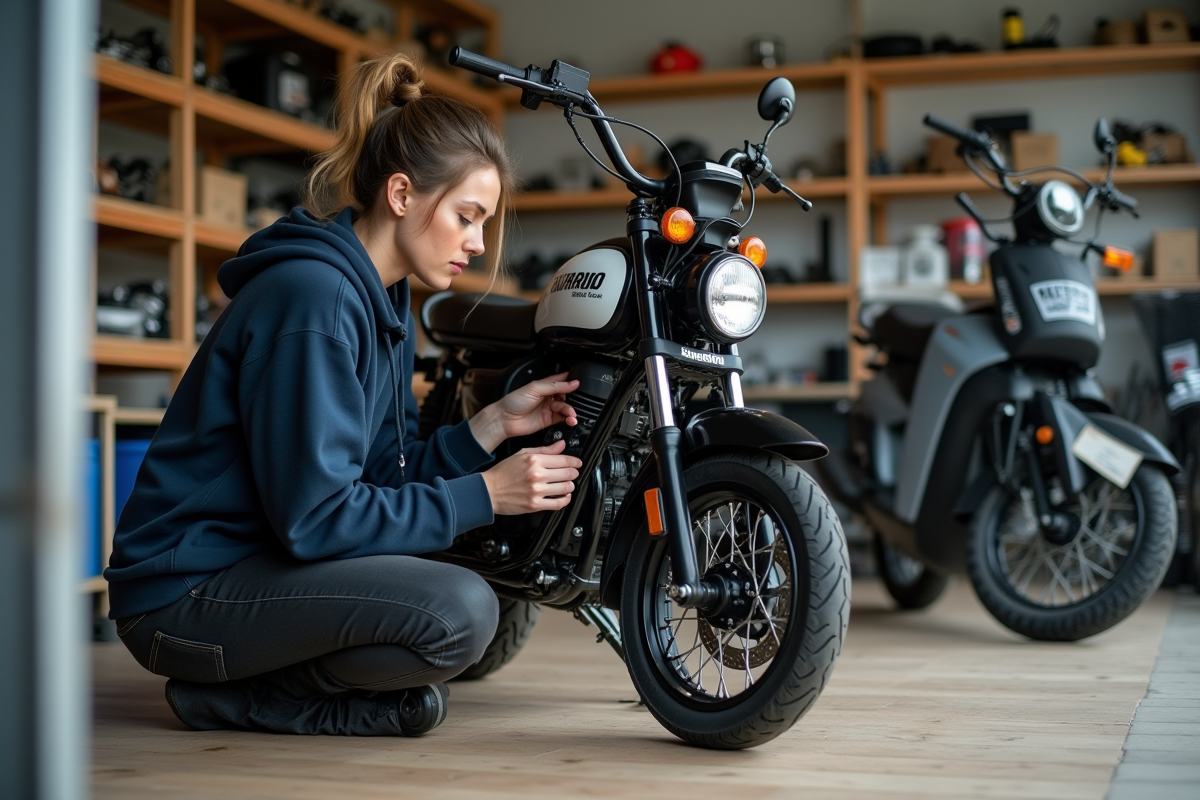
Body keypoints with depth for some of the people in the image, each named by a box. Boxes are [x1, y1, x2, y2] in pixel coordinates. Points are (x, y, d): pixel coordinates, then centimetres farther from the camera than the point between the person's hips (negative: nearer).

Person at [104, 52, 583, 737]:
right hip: (186, 590, -10)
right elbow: (315, 518, -24)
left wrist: (494, 425, -3)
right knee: (460, 614, -25)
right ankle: (231, 696, -8)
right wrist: (483, 495, -20)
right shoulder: (313, 296, -20)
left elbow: (386, 476, 7)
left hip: (258, 559, 10)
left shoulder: (385, 299, 11)